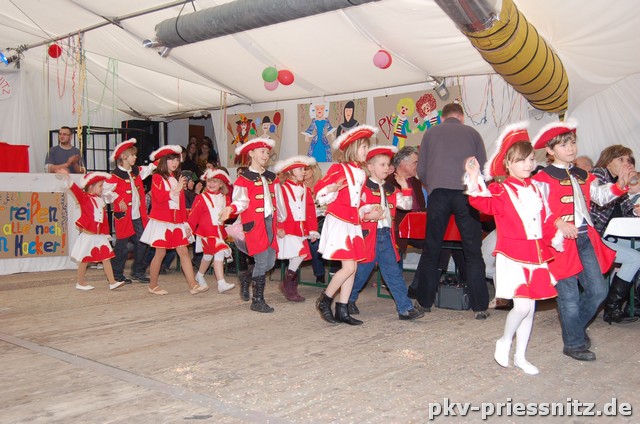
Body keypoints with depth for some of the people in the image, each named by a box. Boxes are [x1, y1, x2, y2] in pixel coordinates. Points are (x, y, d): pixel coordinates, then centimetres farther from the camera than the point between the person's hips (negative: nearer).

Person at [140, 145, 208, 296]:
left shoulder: (178, 179, 16)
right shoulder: (157, 177, -3)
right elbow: (159, 197, -20)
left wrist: (186, 223, 12)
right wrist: (176, 190, -19)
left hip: (177, 222, 6)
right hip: (161, 221, -6)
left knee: (184, 252, -1)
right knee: (160, 253, 0)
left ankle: (193, 285, -5)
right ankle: (153, 286, 14)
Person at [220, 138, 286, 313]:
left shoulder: (272, 177, 17)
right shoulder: (243, 179, -2)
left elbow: (278, 202, 22)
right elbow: (241, 202, -11)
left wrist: (282, 221, 24)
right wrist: (230, 209, -31)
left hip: (270, 223, 7)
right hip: (254, 224, -7)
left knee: (270, 262, 7)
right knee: (262, 261, -9)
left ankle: (246, 278, 35)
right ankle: (257, 301, 3)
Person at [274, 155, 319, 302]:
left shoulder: (306, 190, 15)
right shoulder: (282, 189, -5)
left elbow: (311, 212, 13)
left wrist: (313, 230, 8)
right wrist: (279, 228, -19)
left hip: (301, 229, 7)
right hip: (288, 229, -7)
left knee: (296, 258, 8)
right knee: (300, 252, -20)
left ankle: (292, 289, 20)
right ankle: (286, 284, -4)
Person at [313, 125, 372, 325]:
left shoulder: (362, 173, 14)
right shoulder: (338, 168, -7)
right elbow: (319, 192, -9)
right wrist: (333, 188, -26)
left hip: (354, 224, 7)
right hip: (338, 222, -7)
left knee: (353, 268, 5)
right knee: (348, 267, -12)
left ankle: (342, 310, 13)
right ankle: (324, 300, 7)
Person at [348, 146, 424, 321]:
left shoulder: (391, 189, 14)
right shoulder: (364, 188, -9)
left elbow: (406, 204, 10)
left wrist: (405, 187, 0)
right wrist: (368, 216, -28)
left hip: (386, 236, 6)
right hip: (368, 236, -6)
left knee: (394, 273, 3)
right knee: (361, 271, 7)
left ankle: (405, 308, 3)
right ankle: (348, 300, 30)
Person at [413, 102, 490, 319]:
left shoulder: (431, 133, 16)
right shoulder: (472, 133, 16)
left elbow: (421, 171, 14)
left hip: (438, 193, 0)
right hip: (466, 193, 0)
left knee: (431, 250, 8)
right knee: (473, 251, 3)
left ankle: (424, 301, 14)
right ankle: (479, 307, 3)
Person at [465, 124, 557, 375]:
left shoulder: (535, 189, 12)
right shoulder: (501, 190, -8)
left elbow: (545, 220, 16)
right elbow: (486, 204, -29)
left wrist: (554, 238, 1)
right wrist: (474, 182, -44)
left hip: (536, 255, 6)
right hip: (512, 256, -6)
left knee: (530, 307, 11)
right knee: (522, 305, -14)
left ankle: (520, 356, 25)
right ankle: (504, 341, 15)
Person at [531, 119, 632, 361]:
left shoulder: (582, 176, 15)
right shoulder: (543, 179, -9)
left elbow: (600, 196, 21)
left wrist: (619, 186, 4)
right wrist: (558, 224, -27)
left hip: (585, 239, 7)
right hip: (562, 242, -7)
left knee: (598, 290, 10)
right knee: (569, 295, 2)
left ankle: (577, 326, 35)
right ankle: (574, 344, 17)